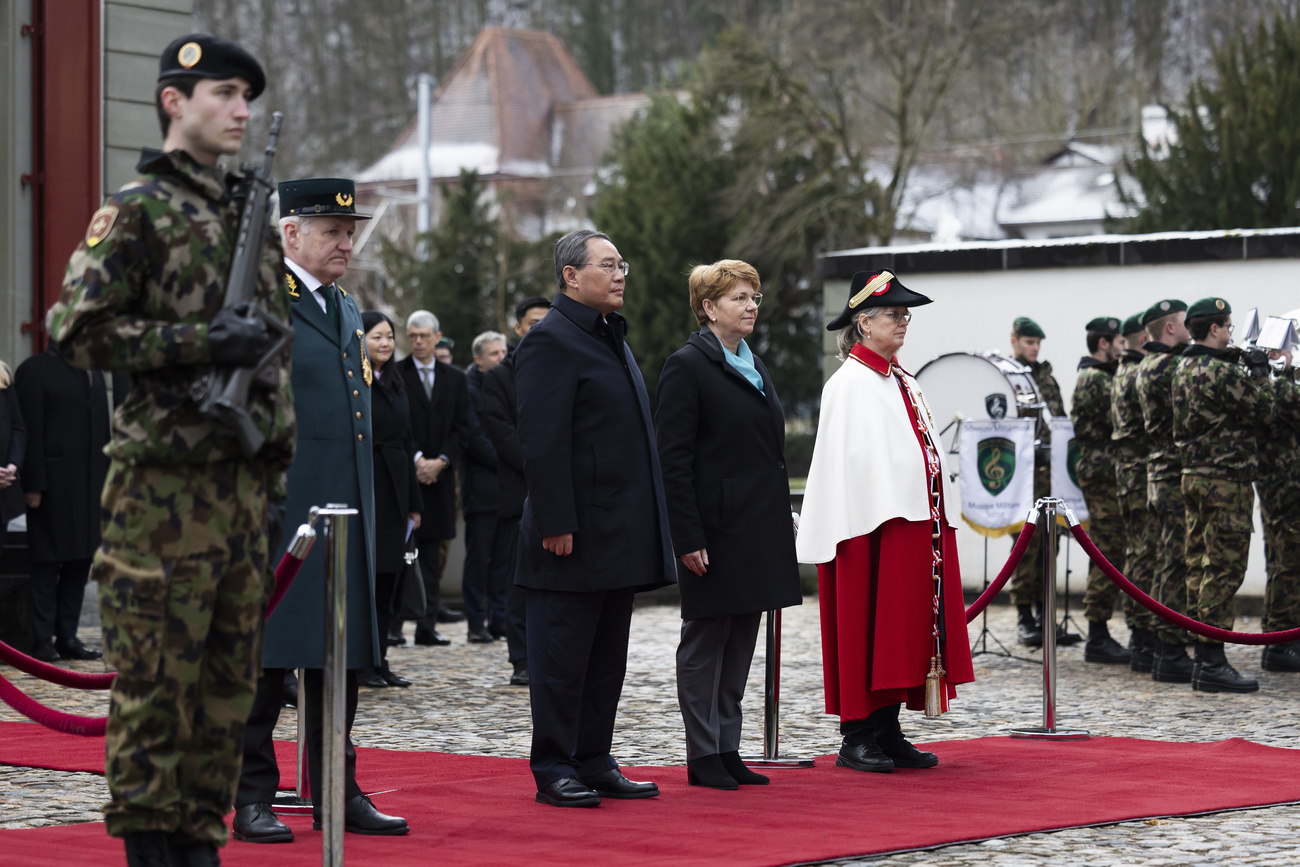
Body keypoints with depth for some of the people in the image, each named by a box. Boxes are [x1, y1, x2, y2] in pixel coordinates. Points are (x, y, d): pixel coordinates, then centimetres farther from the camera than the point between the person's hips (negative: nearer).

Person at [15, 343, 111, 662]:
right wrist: (33, 486, -15)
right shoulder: (34, 370, -4)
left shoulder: (94, 374, 18)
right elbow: (30, 432, -10)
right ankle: (43, 640, 2)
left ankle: (67, 637, 14)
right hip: (53, 487, -7)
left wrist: (107, 481, 11)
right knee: (46, 564, -2)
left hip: (90, 488, 7)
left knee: (80, 563, 8)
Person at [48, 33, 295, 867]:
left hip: (239, 481, 7)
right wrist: (201, 340, -19)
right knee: (156, 678, -3)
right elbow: (80, 331, -12)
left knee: (229, 678, 9)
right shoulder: (137, 210, -4)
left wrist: (276, 477, 16)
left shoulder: (250, 215, 18)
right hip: (166, 484, -7)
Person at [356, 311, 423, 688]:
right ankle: (359, 664, 3)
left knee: (385, 581, 9)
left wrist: (413, 501, 17)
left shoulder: (395, 383, 16)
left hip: (393, 491, 7)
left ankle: (379, 660, 15)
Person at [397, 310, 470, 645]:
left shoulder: (455, 379, 14)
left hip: (438, 476, 3)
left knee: (432, 549, 4)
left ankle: (427, 623, 7)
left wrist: (439, 462, -6)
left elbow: (461, 429, 8)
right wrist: (415, 459, -13)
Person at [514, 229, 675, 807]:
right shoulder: (551, 340, -11)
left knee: (607, 657, 13)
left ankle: (594, 763, 19)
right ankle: (554, 771, 4)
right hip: (576, 537, -9)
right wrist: (556, 523, -22)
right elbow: (541, 440, -18)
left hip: (620, 536, 9)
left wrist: (646, 528, 19)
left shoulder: (610, 337, 18)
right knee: (562, 656, -2)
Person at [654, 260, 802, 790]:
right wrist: (688, 538, -18)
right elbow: (673, 459, -13)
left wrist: (781, 523, 16)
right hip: (716, 529, -8)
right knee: (706, 641, -1)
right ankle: (703, 757, 5)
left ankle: (728, 749, 16)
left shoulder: (753, 366, 17)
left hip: (759, 528, 8)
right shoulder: (687, 366, -8)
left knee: (741, 643, 10)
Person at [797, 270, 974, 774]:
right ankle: (856, 738, -1)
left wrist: (934, 521, 14)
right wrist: (869, 527, -19)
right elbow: (850, 460, -14)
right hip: (875, 526, -9)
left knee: (906, 629, 9)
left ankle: (888, 732, 14)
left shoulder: (903, 384, 17)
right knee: (867, 628, -5)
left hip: (917, 523, 9)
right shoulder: (850, 384, -8)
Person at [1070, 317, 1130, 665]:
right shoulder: (1094, 380, -13)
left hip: (1106, 476, 11)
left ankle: (1100, 635, 17)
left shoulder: (1101, 378, 20)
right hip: (1103, 475, -11)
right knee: (1108, 556, -9)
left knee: (1108, 557, 12)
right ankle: (1097, 640, -6)